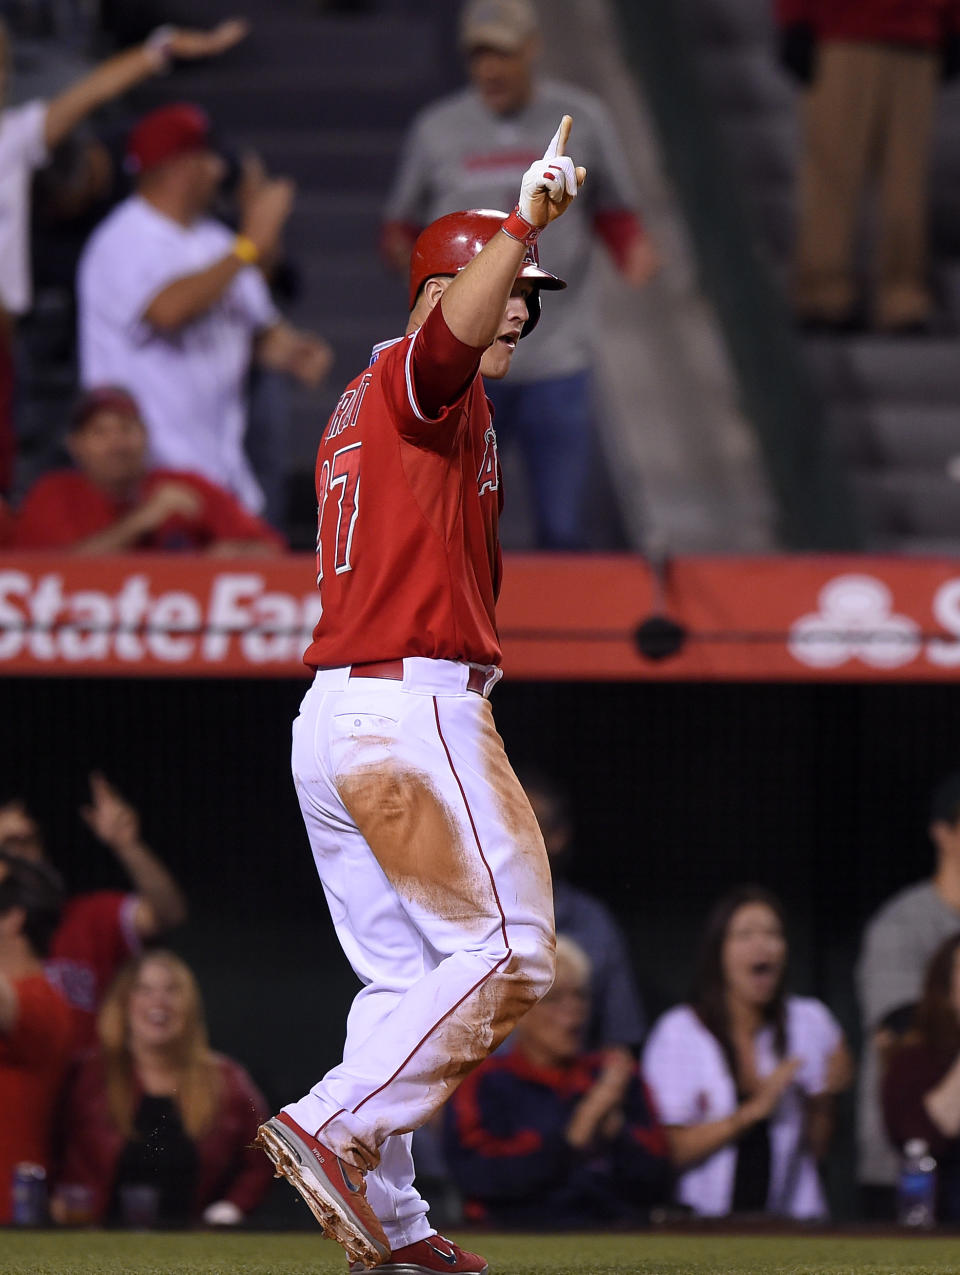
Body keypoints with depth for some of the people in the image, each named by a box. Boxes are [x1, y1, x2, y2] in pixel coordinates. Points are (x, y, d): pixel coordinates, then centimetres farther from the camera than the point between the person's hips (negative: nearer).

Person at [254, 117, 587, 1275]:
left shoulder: (359, 410, 23)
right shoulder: (423, 381, -6)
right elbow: (456, 327, -31)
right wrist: (523, 224, -43)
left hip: (329, 713, 10)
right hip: (415, 709, -10)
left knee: (405, 981, 14)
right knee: (505, 956, -8)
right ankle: (333, 1132, -16)